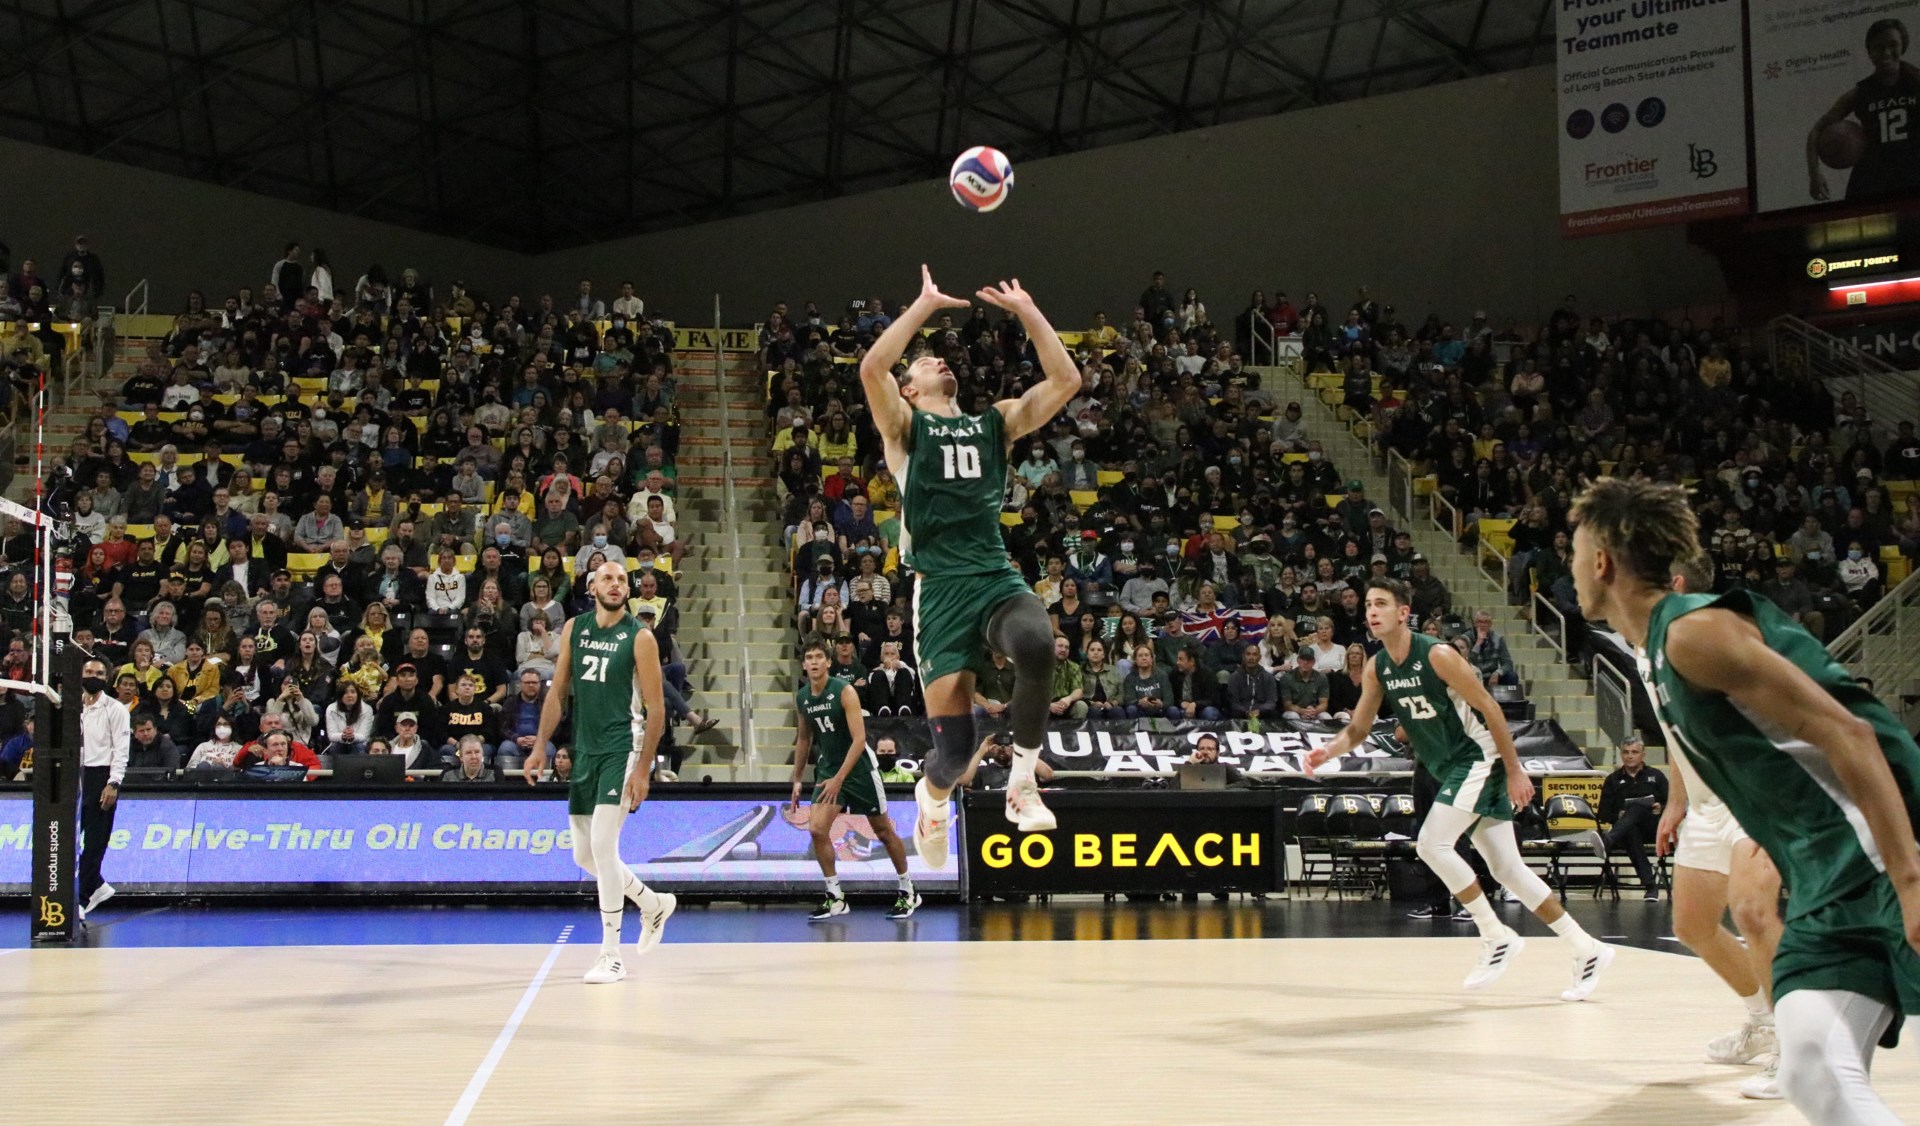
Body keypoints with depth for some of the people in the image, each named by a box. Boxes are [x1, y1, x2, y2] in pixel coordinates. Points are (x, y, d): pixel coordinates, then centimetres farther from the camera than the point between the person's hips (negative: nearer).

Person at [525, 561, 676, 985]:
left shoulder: (639, 637, -7)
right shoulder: (574, 629, 8)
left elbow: (656, 707, -8)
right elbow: (558, 691, 12)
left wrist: (643, 769, -14)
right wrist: (541, 746, 3)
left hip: (623, 749, -6)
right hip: (585, 751, 6)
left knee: (603, 846, -15)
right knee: (585, 854, 10)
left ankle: (611, 956, -6)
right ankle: (654, 905, 33)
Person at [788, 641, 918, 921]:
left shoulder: (844, 691, -18)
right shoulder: (801, 697, 0)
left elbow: (859, 739, -22)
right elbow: (803, 738, 15)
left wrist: (839, 779, -26)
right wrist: (797, 779, 14)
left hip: (860, 767, -5)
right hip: (828, 768, 5)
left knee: (884, 832, 6)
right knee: (817, 829, -12)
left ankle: (908, 893, 22)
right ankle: (835, 898, -2)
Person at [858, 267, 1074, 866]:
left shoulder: (996, 421, 20)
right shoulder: (904, 426, 9)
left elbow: (1065, 380, 11)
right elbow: (871, 367, -11)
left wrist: (1025, 310, 8)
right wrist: (925, 304, -5)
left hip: (998, 576, 2)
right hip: (941, 586, -2)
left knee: (1037, 644, -34)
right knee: (954, 742, -6)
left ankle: (1023, 781, -15)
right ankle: (932, 795, 32)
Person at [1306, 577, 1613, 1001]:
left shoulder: (1438, 655, -19)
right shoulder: (1377, 667, 2)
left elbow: (1489, 708, -16)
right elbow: (1357, 730, 8)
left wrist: (1515, 772, -15)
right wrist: (1327, 750, -13)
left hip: (1479, 758, -8)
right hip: (1450, 767, 8)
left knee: (1431, 844, -19)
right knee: (1506, 867, 6)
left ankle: (1497, 937, -5)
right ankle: (1587, 950, 14)